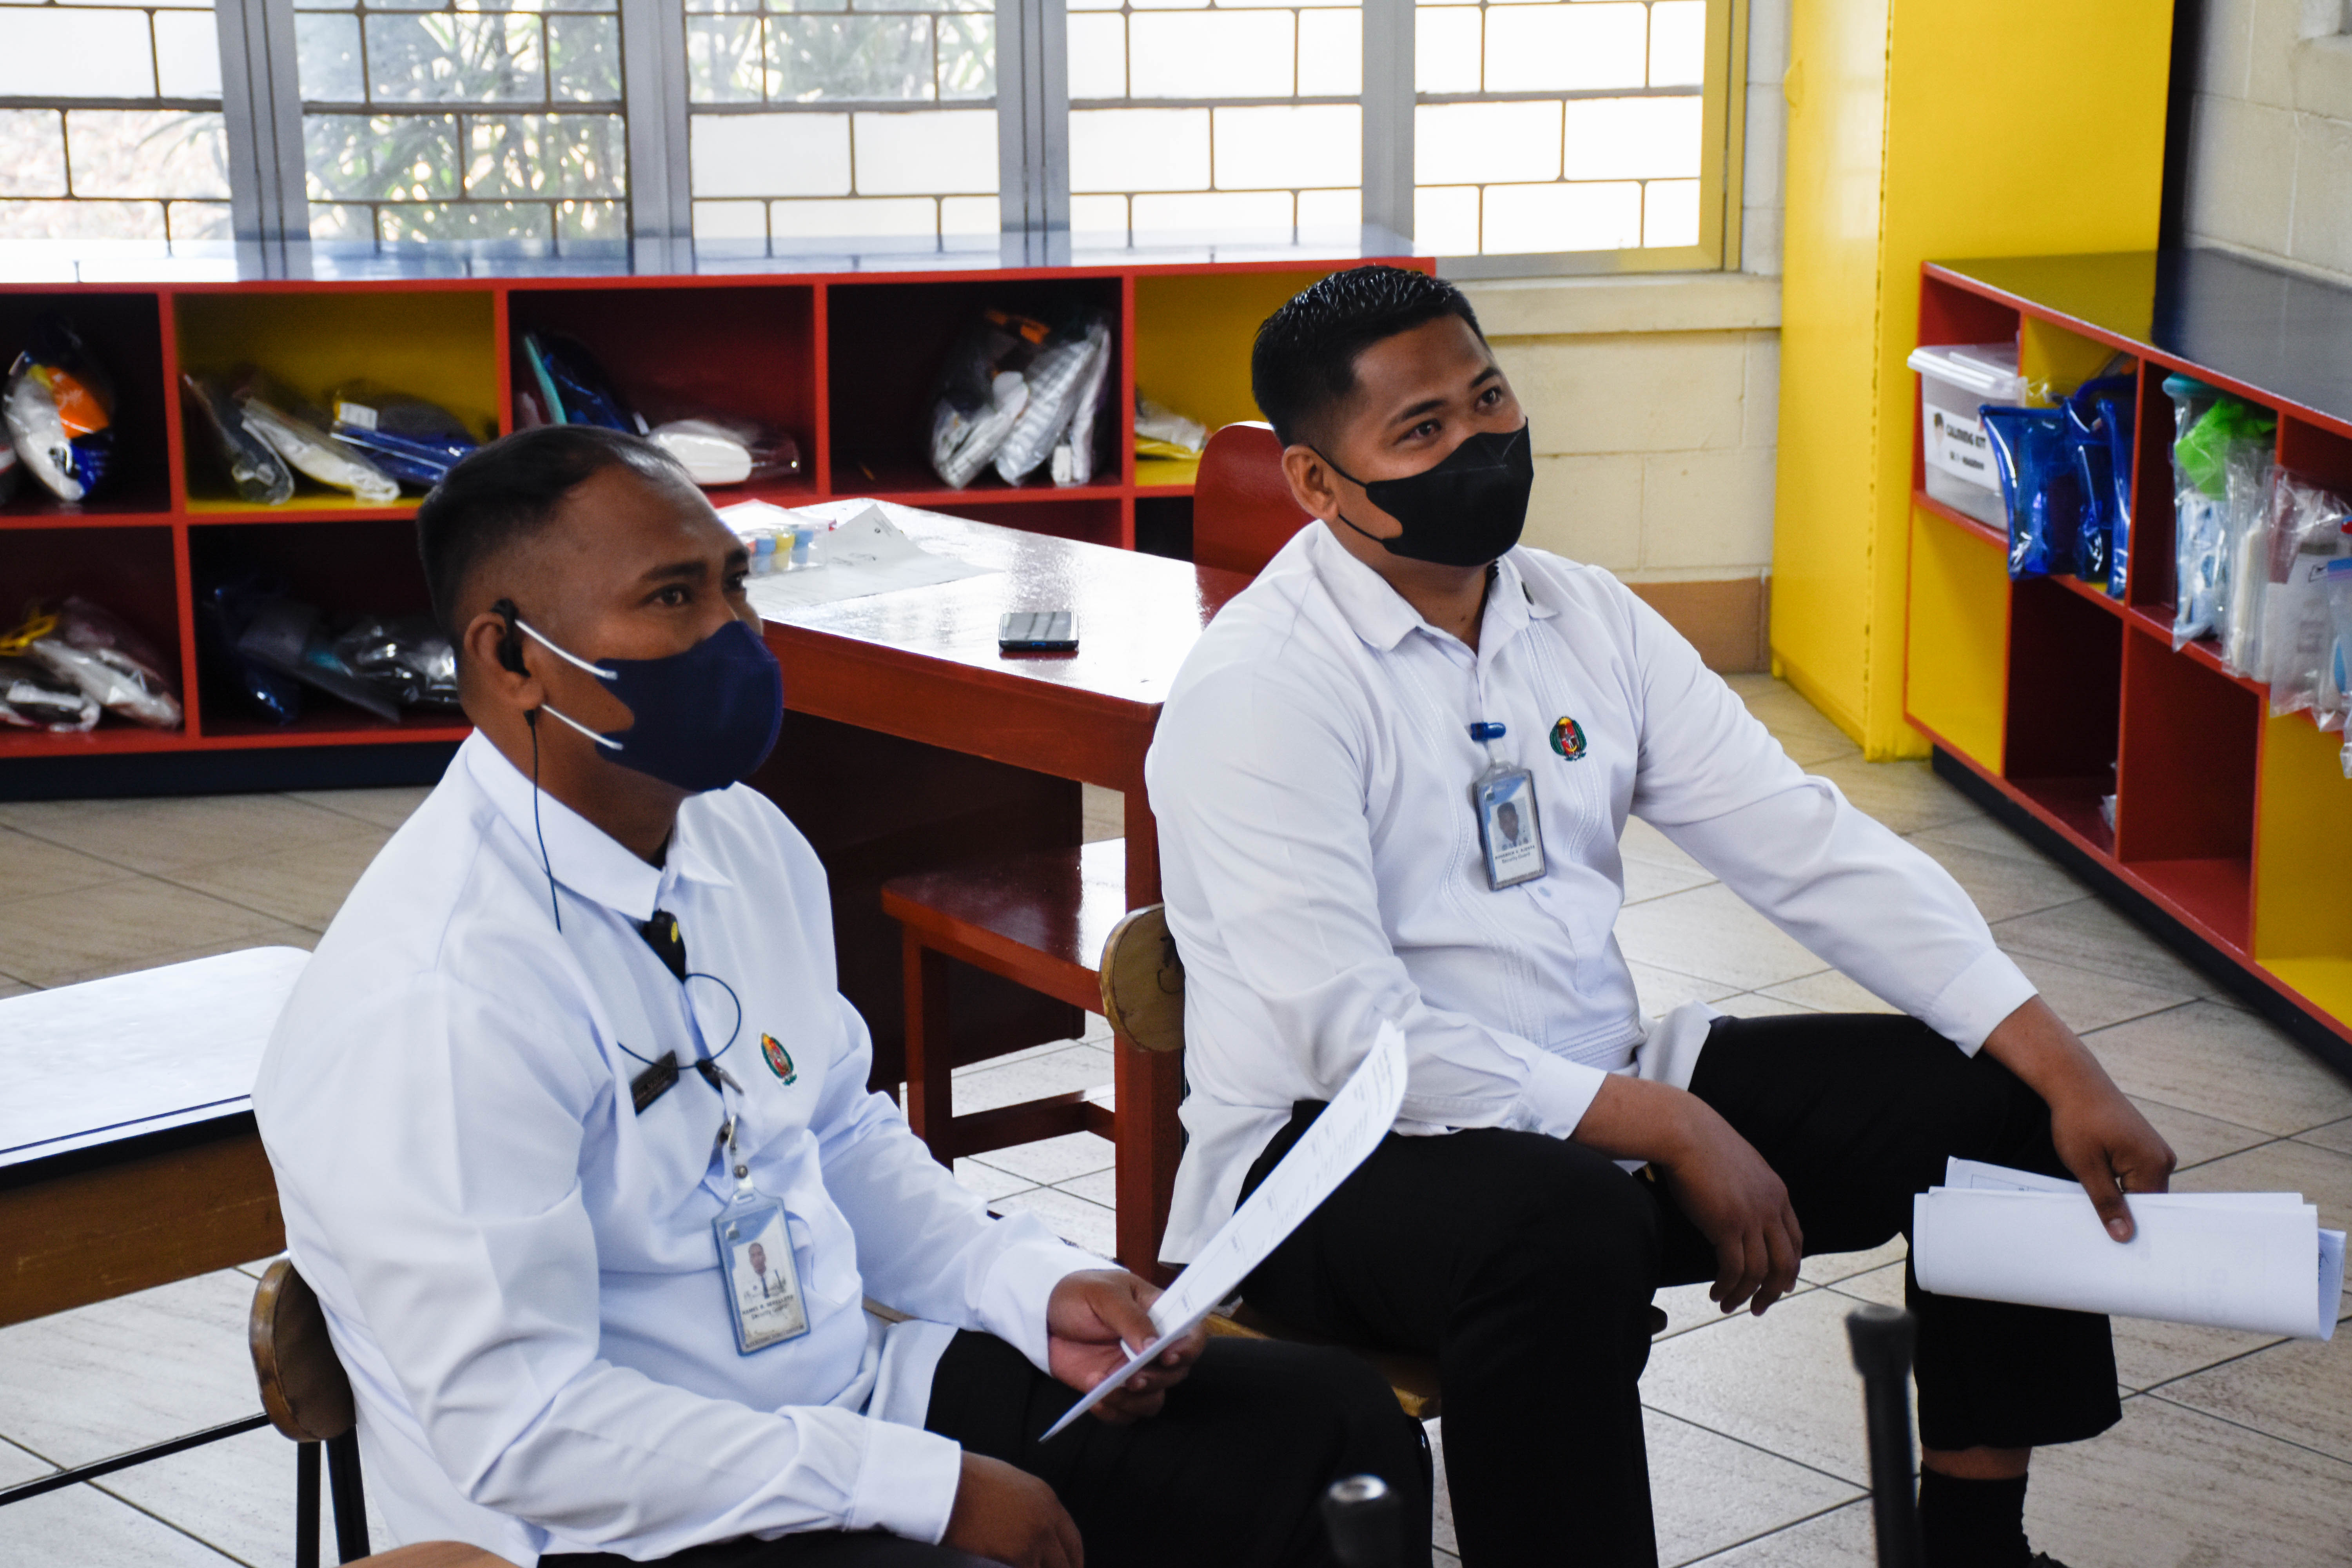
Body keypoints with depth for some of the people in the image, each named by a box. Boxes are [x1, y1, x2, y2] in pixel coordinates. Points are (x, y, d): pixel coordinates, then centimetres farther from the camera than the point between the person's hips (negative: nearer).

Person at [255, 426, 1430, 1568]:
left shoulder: (747, 845, 6)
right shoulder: (439, 999, -22)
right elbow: (523, 1432, -23)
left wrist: (1036, 1289, 2)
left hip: (856, 1391, 8)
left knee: (1334, 1424, 0)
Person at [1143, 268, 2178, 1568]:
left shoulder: (1589, 620, 7)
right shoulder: (1260, 692, -15)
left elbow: (1810, 849, 3)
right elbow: (1356, 1037, -22)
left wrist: (2062, 1068, -6)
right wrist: (1671, 1130, -22)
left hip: (1602, 1098, 8)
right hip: (1341, 1149, -8)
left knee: (1995, 1098, 1)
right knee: (1566, 1226, -40)